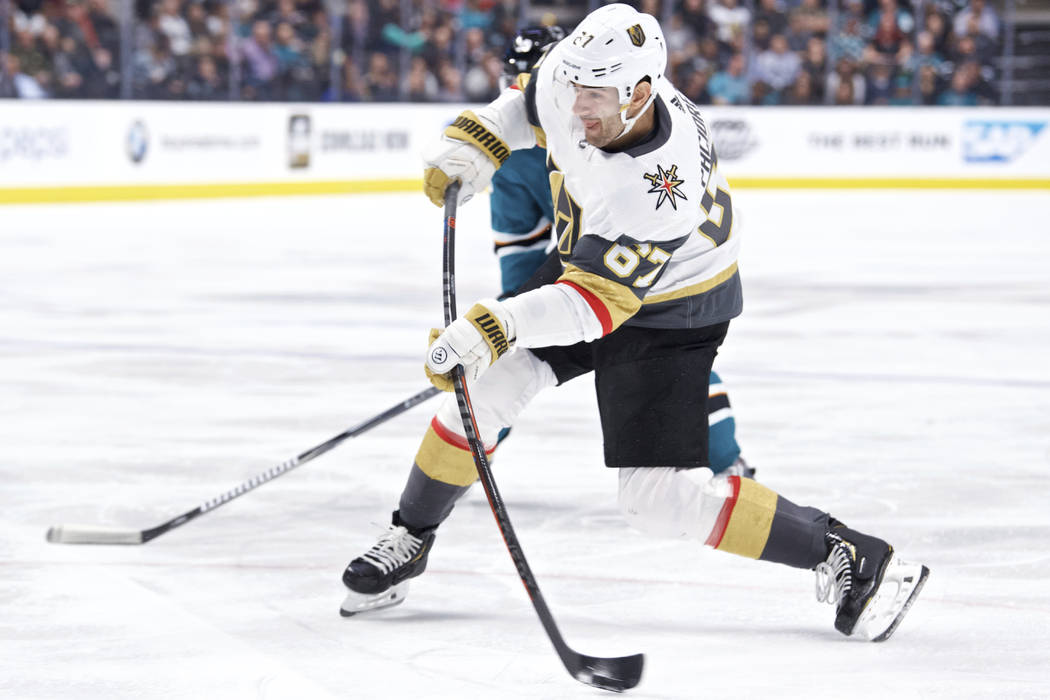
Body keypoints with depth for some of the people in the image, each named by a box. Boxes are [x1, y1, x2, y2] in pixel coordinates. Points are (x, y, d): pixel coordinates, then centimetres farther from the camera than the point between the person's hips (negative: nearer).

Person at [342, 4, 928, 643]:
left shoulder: (655, 190, -40)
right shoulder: (572, 80, -19)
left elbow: (596, 302, -39)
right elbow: (532, 101, 7)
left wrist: (494, 326, -49)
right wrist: (475, 142, -4)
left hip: (670, 310, -7)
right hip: (589, 261, 7)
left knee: (660, 499, -13)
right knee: (487, 384, -3)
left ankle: (850, 558, -6)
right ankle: (409, 540, 17)